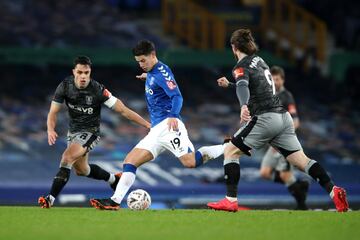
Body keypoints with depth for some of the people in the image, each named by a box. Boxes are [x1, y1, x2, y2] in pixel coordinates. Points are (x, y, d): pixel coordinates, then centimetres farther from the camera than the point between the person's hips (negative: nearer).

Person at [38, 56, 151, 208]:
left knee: (68, 157, -28)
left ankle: (50, 198, -27)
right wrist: (51, 130, -27)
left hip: (90, 132, -6)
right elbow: (53, 112, -6)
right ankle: (113, 179, 47)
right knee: (81, 170, 20)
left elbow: (123, 110, -20)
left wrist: (147, 124, -23)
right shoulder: (65, 86, -13)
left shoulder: (98, 90, -24)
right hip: (73, 131, 6)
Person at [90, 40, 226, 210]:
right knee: (130, 161, 2)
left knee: (190, 161, -24)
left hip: (168, 126, -9)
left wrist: (173, 116, -33)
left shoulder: (161, 72, -7)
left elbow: (177, 96, -18)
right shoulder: (151, 73, 19)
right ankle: (115, 201, -3)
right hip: (156, 130, 9)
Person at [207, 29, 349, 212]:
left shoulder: (241, 68, -5)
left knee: (230, 152, 2)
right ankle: (333, 191, -12)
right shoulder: (259, 60, 20)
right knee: (301, 160, 3)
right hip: (283, 116, 8)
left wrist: (244, 106, -47)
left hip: (265, 118, -8)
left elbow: (243, 86, -28)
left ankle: (230, 200, -5)